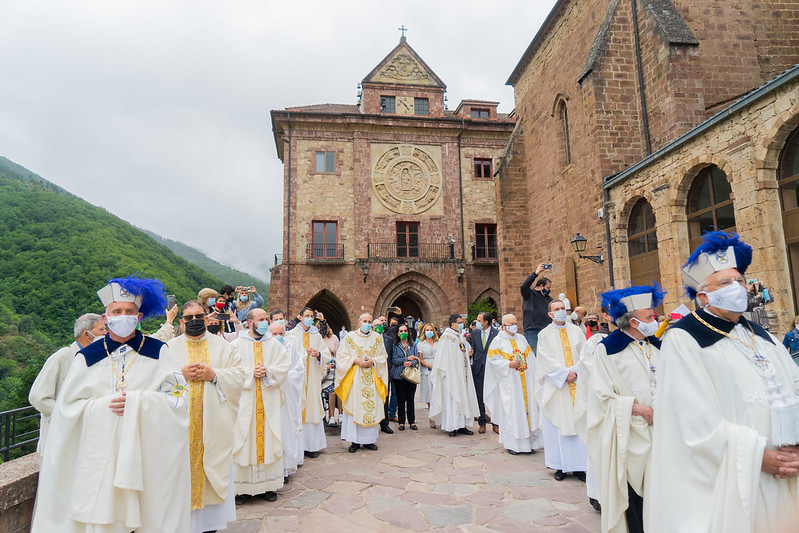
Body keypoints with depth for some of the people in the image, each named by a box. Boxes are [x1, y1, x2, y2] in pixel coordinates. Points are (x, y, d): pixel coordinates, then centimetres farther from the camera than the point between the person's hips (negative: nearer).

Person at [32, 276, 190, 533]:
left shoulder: (158, 352, 1)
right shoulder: (87, 357, 5)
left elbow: (178, 396, -3)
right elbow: (69, 405, 3)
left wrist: (138, 401, -15)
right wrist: (105, 405, -13)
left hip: (147, 451, -1)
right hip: (100, 454, 1)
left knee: (146, 512, 2)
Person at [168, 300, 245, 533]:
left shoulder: (222, 346, 7)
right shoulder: (170, 347, 8)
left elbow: (238, 375, 1)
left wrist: (213, 374, -13)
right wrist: (180, 375, -13)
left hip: (214, 424, 0)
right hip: (182, 423, 0)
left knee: (214, 468, 5)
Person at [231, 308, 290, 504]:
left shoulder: (275, 344, 9)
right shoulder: (237, 345, 3)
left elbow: (285, 365, 0)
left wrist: (267, 371, -12)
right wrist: (251, 372, -14)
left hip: (269, 401, 2)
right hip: (244, 400, -2)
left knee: (269, 439, 4)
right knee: (244, 439, 0)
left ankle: (269, 485, 14)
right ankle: (242, 487, 11)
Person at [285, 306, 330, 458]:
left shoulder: (317, 336, 13)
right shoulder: (292, 335, 5)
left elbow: (327, 354, 10)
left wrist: (319, 354, -10)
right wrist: (304, 353, -15)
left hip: (313, 378, 3)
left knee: (313, 407, 1)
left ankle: (312, 445, 7)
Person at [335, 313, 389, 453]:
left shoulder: (377, 338, 9)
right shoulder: (350, 337, 3)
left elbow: (383, 357, 10)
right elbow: (341, 357, 1)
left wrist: (373, 361, -8)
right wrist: (356, 360, -13)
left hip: (372, 378, 2)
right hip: (354, 378, -2)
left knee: (371, 407, 1)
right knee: (354, 407, -3)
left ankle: (368, 440, 12)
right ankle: (354, 441, 5)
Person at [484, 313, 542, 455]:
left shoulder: (521, 339, 14)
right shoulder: (498, 340, 0)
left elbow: (530, 357, 15)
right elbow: (493, 360, -5)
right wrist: (509, 364, -15)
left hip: (524, 381, 5)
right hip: (508, 382, -4)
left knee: (527, 407, 3)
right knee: (510, 409, -4)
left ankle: (528, 442, 11)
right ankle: (511, 443, 4)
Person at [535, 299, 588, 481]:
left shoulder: (576, 331, 10)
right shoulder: (544, 334, 3)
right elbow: (546, 359, -5)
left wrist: (576, 370, -11)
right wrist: (565, 373, -13)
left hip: (577, 383, 2)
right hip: (556, 385, -2)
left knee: (579, 423, 2)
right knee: (557, 424, 0)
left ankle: (579, 466, 10)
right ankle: (560, 466, 8)